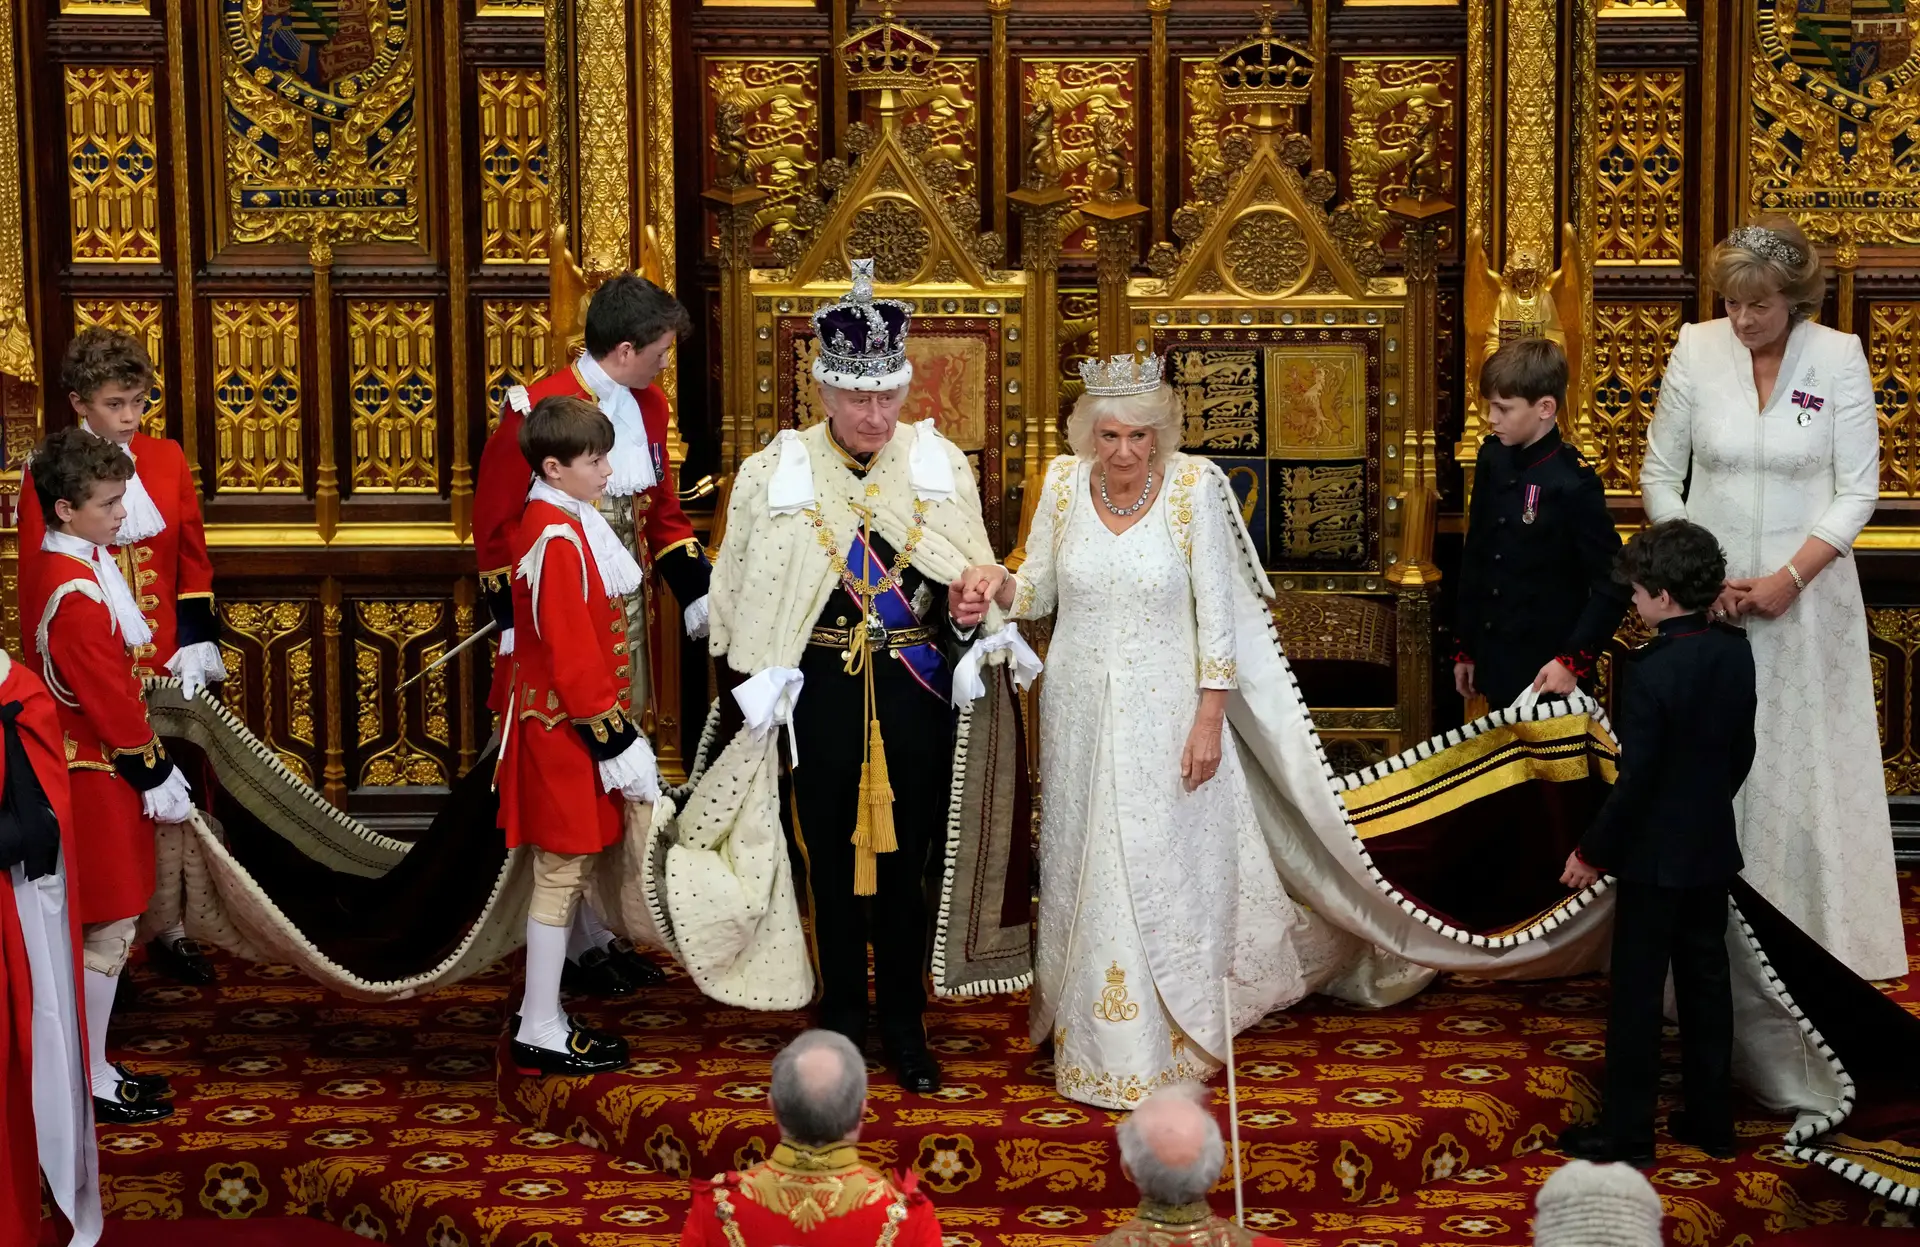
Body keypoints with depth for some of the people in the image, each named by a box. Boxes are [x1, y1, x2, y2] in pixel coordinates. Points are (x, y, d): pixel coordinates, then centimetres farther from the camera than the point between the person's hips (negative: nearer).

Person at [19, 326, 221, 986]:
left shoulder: (166, 457, 3)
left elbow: (194, 559, 6)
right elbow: (35, 577, -5)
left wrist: (196, 645, 0)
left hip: (165, 661, 3)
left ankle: (169, 927, 20)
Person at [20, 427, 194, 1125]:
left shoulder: (55, 567, 8)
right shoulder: (76, 594, -24)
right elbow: (110, 699, -21)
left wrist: (154, 767, 18)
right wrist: (156, 775, -12)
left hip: (87, 767, 10)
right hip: (100, 777, -10)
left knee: (106, 925, 17)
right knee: (108, 930, -1)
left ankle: (93, 1067, 27)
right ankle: (92, 1087, 9)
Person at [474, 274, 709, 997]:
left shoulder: (648, 406, 7)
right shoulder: (538, 408, -16)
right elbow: (495, 525, -11)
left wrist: (697, 598, 8)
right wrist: (517, 631, -13)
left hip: (625, 617, 7)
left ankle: (607, 931, 25)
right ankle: (573, 947, 11)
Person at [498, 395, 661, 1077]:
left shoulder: (565, 522, 11)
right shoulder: (558, 537, -20)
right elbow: (570, 652, -22)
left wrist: (619, 727, 19)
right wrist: (615, 739, -18)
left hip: (566, 727, 10)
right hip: (567, 731, -10)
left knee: (564, 871, 16)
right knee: (562, 875, -2)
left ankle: (544, 1014, 25)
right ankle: (541, 1033, 7)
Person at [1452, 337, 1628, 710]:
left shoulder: (1573, 484, -16)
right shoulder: (1493, 459, 3)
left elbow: (1612, 585, -15)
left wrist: (1573, 661, -20)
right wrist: (1464, 648, 14)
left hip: (1547, 672, -6)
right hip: (1495, 662, 6)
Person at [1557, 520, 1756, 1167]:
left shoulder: (1651, 670, -23)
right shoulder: (1736, 651, -1)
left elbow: (1634, 780, -21)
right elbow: (1742, 750, 9)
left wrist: (1592, 853, -11)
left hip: (1654, 854, -7)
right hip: (1713, 847, 7)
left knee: (1636, 992, 3)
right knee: (1706, 981, 15)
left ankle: (1626, 1133, 10)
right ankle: (1711, 1120, 24)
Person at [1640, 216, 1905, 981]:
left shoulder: (1839, 357, -7)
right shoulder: (1697, 350, -4)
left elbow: (1858, 491, -5)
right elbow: (1659, 475, 3)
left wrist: (1790, 578, -14)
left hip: (1807, 594, -1)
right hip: (1709, 592, 1)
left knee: (1808, 766, 5)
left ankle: (1818, 940, 16)